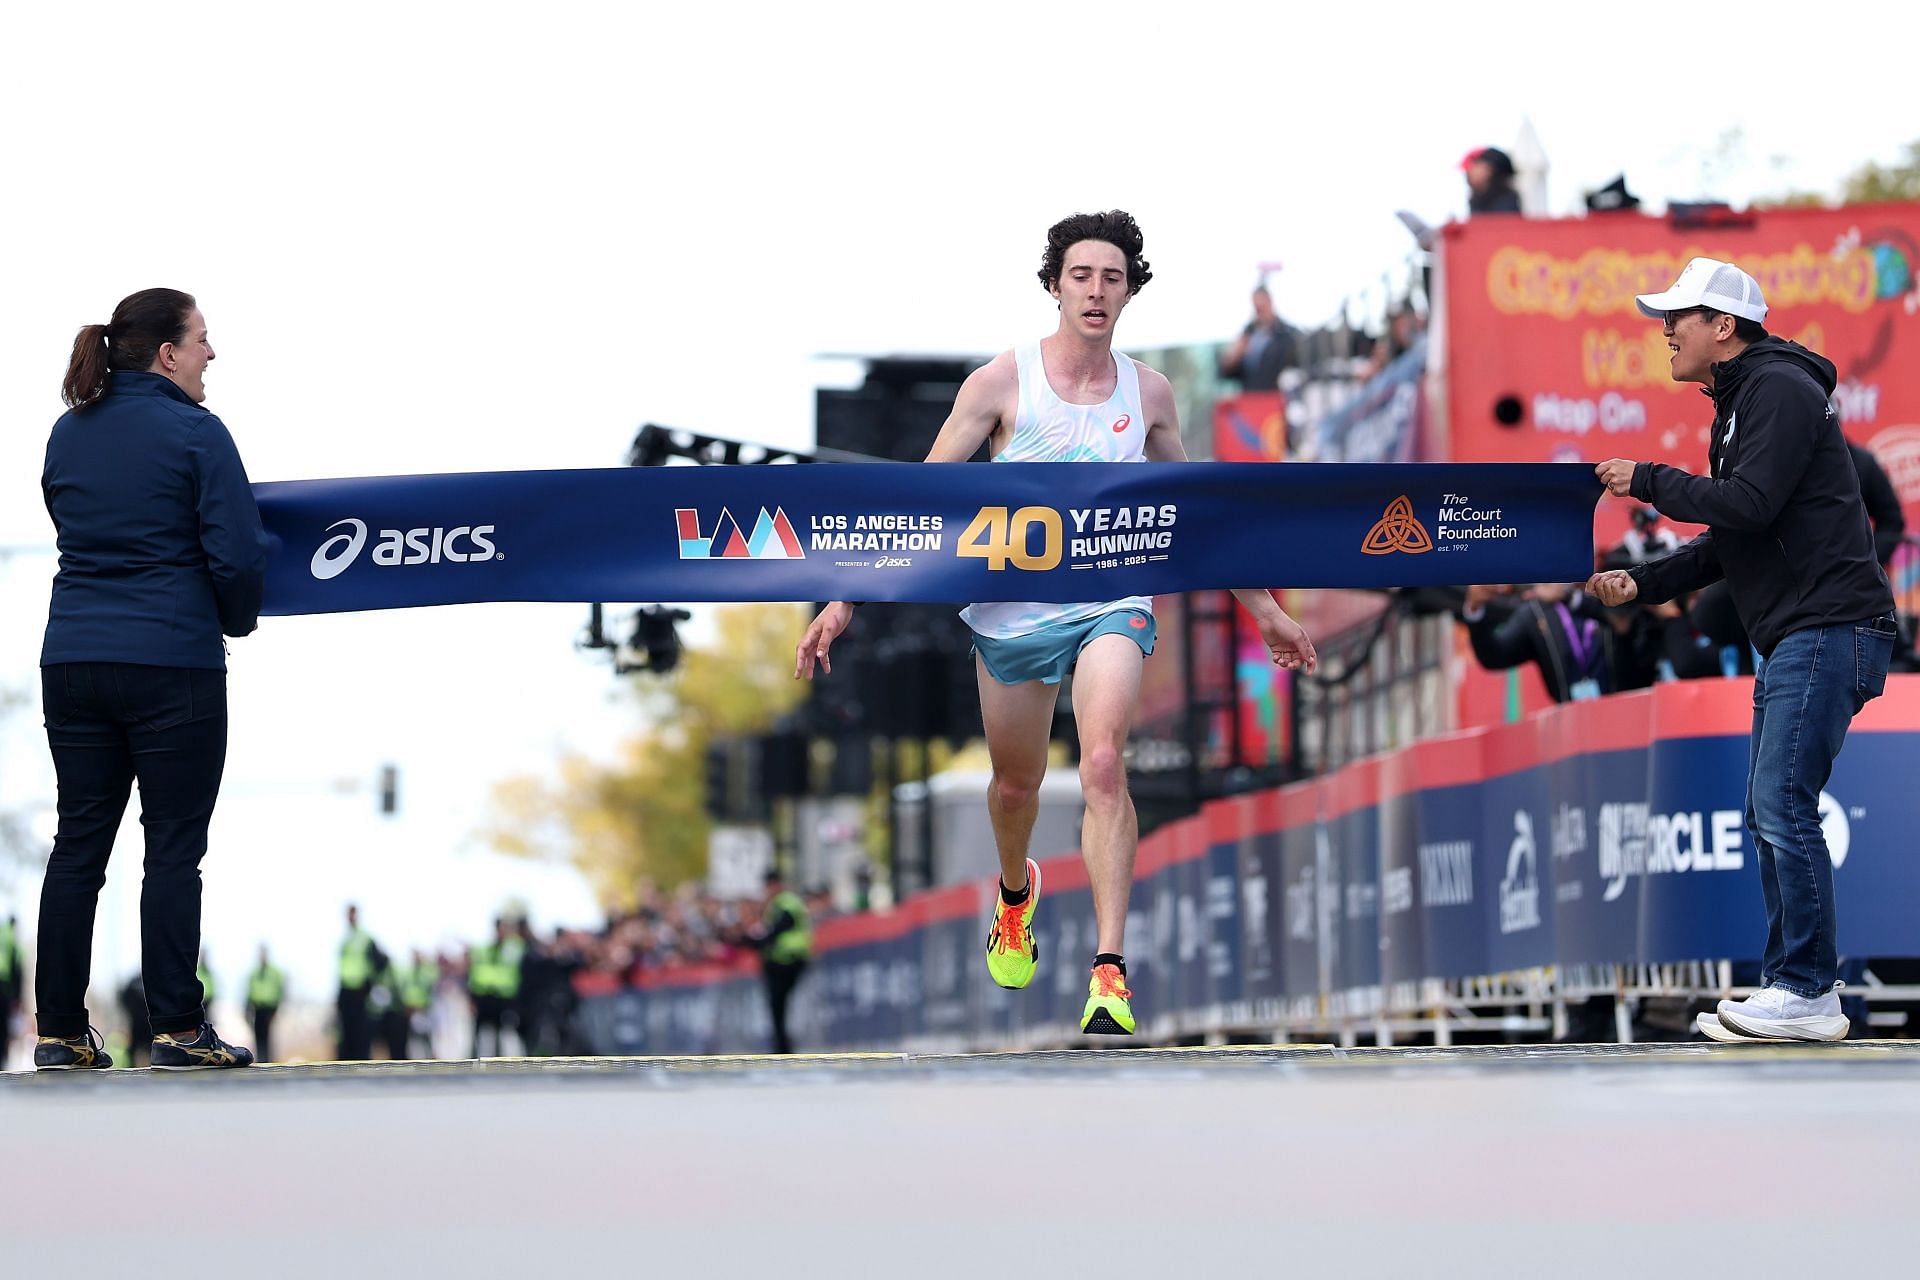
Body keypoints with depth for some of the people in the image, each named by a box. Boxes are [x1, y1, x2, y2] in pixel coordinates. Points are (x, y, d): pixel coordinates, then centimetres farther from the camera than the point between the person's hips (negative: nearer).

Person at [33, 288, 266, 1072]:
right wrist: (239, 621, 8)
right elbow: (236, 555, -10)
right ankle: (178, 1029, 1)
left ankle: (60, 1031, 9)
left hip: (73, 659, 6)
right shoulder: (195, 433, -8)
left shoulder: (67, 434, 10)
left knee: (79, 842, 9)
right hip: (173, 664, -6)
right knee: (173, 846, 0)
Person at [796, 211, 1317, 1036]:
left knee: (1103, 766, -23)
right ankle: (1015, 892, 52)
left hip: (1110, 604, 0)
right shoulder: (1002, 381, -7)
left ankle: (1109, 971, -26)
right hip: (1010, 613, 0)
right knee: (1015, 785, 15)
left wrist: (1263, 608, 20)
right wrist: (846, 600, -11)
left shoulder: (1148, 393, 2)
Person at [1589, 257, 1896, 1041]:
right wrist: (1642, 583, 11)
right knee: (1770, 815, 10)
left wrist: (1647, 481, -11)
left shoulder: (1779, 389, -10)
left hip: (1829, 627, -11)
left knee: (1784, 805, -13)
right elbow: (1731, 538, 23)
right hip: (1792, 639, 11)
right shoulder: (1740, 402, 22)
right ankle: (1792, 988, 13)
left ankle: (1807, 992, -11)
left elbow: (1749, 504, -22)